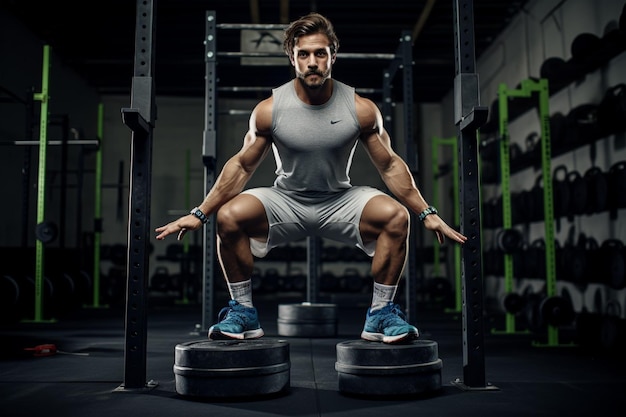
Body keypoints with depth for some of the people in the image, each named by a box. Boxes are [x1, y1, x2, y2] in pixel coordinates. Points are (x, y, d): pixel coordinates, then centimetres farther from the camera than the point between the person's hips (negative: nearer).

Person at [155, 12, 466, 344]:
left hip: (340, 202, 0)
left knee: (396, 216, -26)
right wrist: (199, 214, -8)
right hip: (286, 201, 0)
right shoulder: (269, 109, -12)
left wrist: (427, 214, -7)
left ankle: (381, 314, -9)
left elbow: (390, 165, -3)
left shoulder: (361, 109, -11)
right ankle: (243, 311, -6)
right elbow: (242, 165, -4)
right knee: (229, 216, -26)